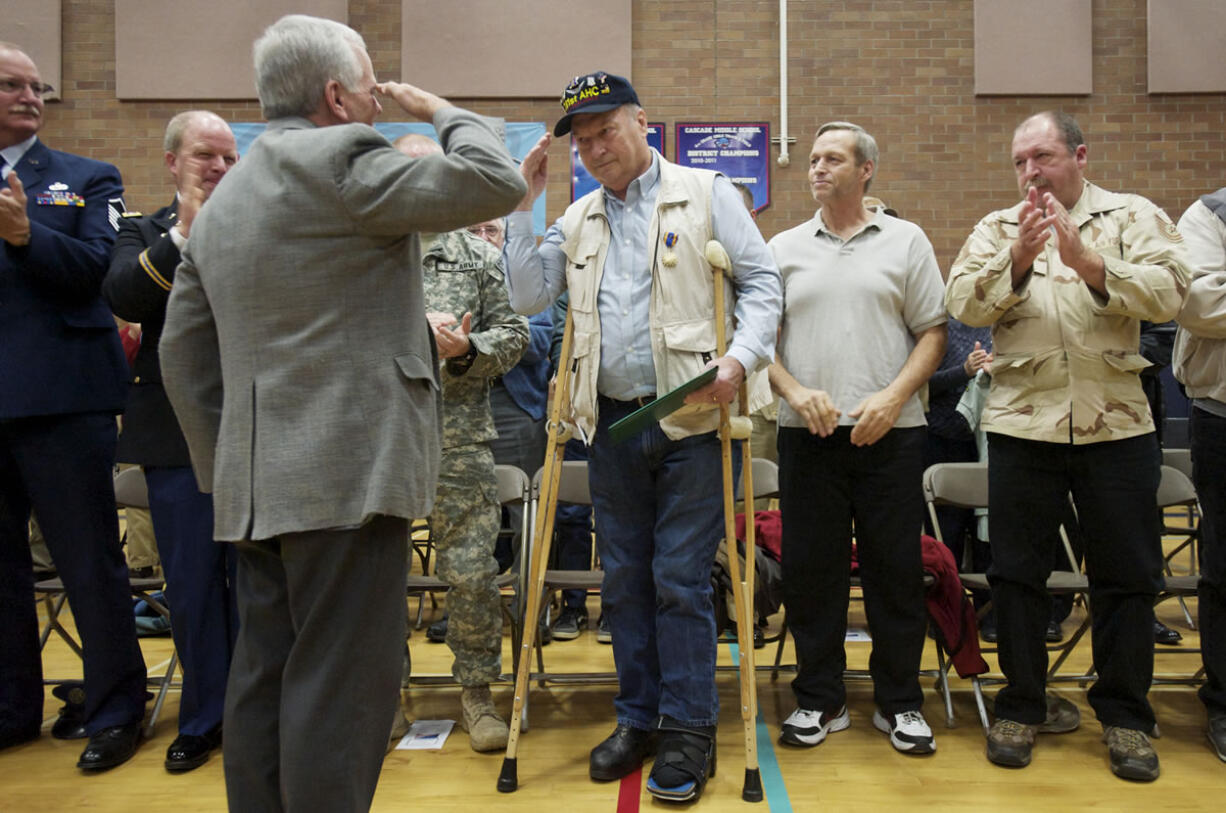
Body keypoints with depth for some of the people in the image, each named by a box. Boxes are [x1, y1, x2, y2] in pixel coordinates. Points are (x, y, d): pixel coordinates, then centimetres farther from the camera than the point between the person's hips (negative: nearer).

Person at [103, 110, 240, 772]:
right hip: (176, 436, 1)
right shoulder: (144, 232, 9)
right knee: (190, 584, 10)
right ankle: (203, 717, 27)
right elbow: (122, 298, -11)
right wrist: (183, 233, -18)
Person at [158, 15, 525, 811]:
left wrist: (225, 468, 21)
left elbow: (183, 352, 19)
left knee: (266, 676, 15)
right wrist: (441, 110, 6)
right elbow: (496, 181, -13)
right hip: (347, 474, -9)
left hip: (258, 484, 9)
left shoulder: (222, 200, 19)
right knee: (340, 683, -2)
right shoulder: (341, 164, -8)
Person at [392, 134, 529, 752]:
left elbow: (512, 335, 6)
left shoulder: (481, 257, 11)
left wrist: (467, 349, -11)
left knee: (473, 573, 1)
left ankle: (477, 692, 19)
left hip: (459, 440, 0)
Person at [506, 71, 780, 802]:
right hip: (611, 420, 5)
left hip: (688, 419, -5)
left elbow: (762, 282, 1)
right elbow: (530, 296, 10)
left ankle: (689, 730, 12)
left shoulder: (705, 194, 3)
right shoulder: (578, 219, 16)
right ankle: (639, 717, 26)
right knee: (624, 579, 12)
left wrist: (741, 358, -16)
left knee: (681, 580, -2)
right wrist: (524, 205, 6)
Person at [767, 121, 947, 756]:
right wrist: (794, 390, -9)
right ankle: (819, 700, 20)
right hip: (807, 431, 2)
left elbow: (933, 333, 4)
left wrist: (893, 397, -11)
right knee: (810, 569, 6)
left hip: (889, 432, -1)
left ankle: (899, 703, 20)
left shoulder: (906, 241, 7)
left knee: (895, 571, 4)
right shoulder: (784, 248, 11)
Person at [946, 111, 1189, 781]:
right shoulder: (997, 229, 9)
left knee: (1127, 575, 7)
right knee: (1017, 572, 7)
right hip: (1021, 424, 1)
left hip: (1116, 424, 0)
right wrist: (1016, 261, -20)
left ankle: (1124, 715, 23)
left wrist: (1088, 261, -23)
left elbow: (1167, 295, -11)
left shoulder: (1134, 217, 5)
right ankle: (1020, 708, 22)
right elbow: (962, 303, -6)